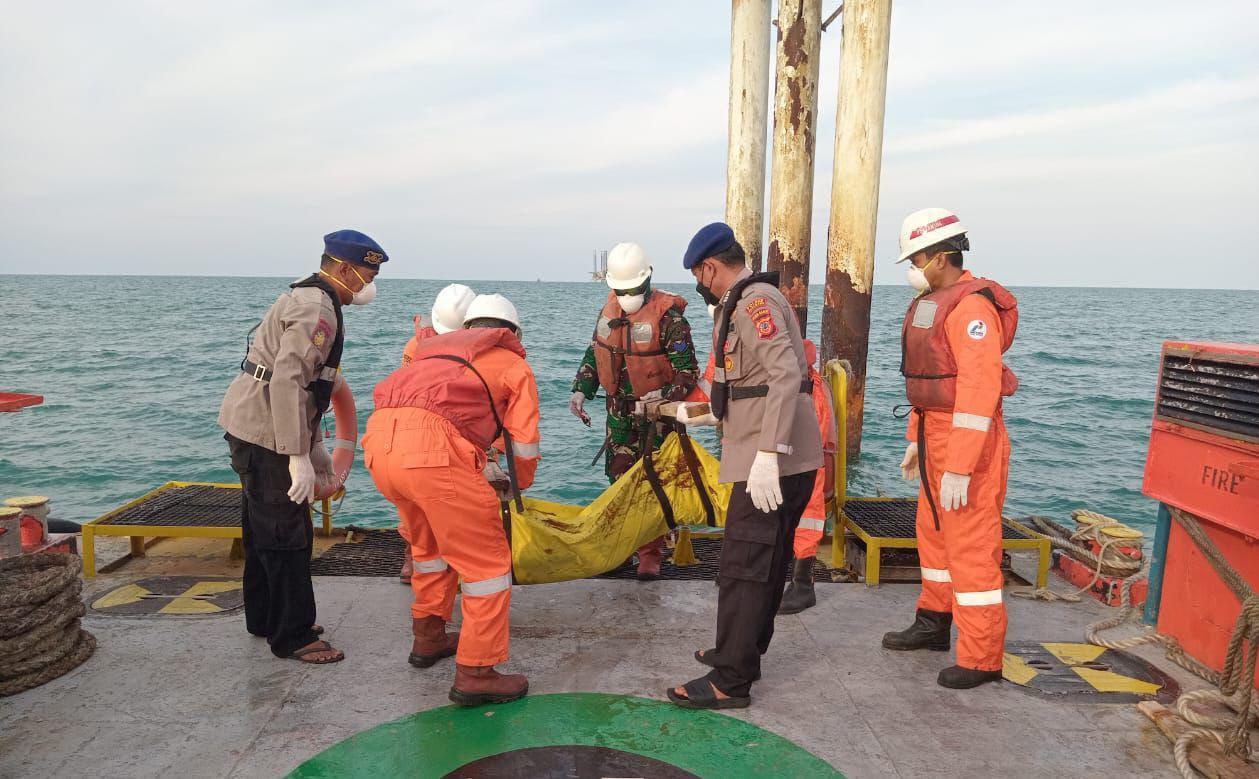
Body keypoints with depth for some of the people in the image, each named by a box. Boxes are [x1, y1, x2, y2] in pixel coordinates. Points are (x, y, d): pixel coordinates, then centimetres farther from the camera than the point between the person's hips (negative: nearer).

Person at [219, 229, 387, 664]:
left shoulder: (307, 299, 16)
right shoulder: (317, 309, -18)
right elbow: (287, 382, -28)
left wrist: (315, 445, 21)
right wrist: (299, 456, -27)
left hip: (249, 428, 11)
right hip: (263, 434, -11)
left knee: (263, 528, 20)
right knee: (287, 534, -3)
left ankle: (264, 619, 35)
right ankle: (293, 638, 8)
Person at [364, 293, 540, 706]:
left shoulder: (436, 346, 34)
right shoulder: (513, 363, 18)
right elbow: (525, 444, 12)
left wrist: (486, 474, 39)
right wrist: (518, 487, 33)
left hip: (378, 441, 7)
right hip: (432, 448, -7)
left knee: (430, 546, 29)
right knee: (486, 562, 7)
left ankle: (428, 637, 42)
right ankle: (475, 674, 12)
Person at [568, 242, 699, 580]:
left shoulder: (668, 315, -18)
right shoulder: (609, 310, 3)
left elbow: (688, 371, -18)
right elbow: (594, 353, 15)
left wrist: (664, 395, -32)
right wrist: (581, 390, 4)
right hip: (620, 412, 6)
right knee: (619, 481, 13)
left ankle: (651, 554, 11)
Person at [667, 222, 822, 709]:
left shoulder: (755, 300, -13)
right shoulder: (745, 303, 18)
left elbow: (787, 376, -25)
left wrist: (768, 454, -29)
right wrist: (706, 417, 30)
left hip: (774, 463, -11)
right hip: (784, 460, 11)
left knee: (743, 568, -5)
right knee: (764, 562, 18)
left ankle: (730, 681, 5)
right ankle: (743, 653, 32)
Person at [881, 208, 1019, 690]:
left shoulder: (971, 306, -18)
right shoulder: (930, 302, 13)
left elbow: (979, 390, -24)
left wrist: (960, 469, -25)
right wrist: (916, 440, 19)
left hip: (970, 441, -10)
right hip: (936, 433, 10)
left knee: (971, 546, -2)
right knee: (933, 531, 19)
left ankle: (981, 659, 10)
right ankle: (934, 623, 36)